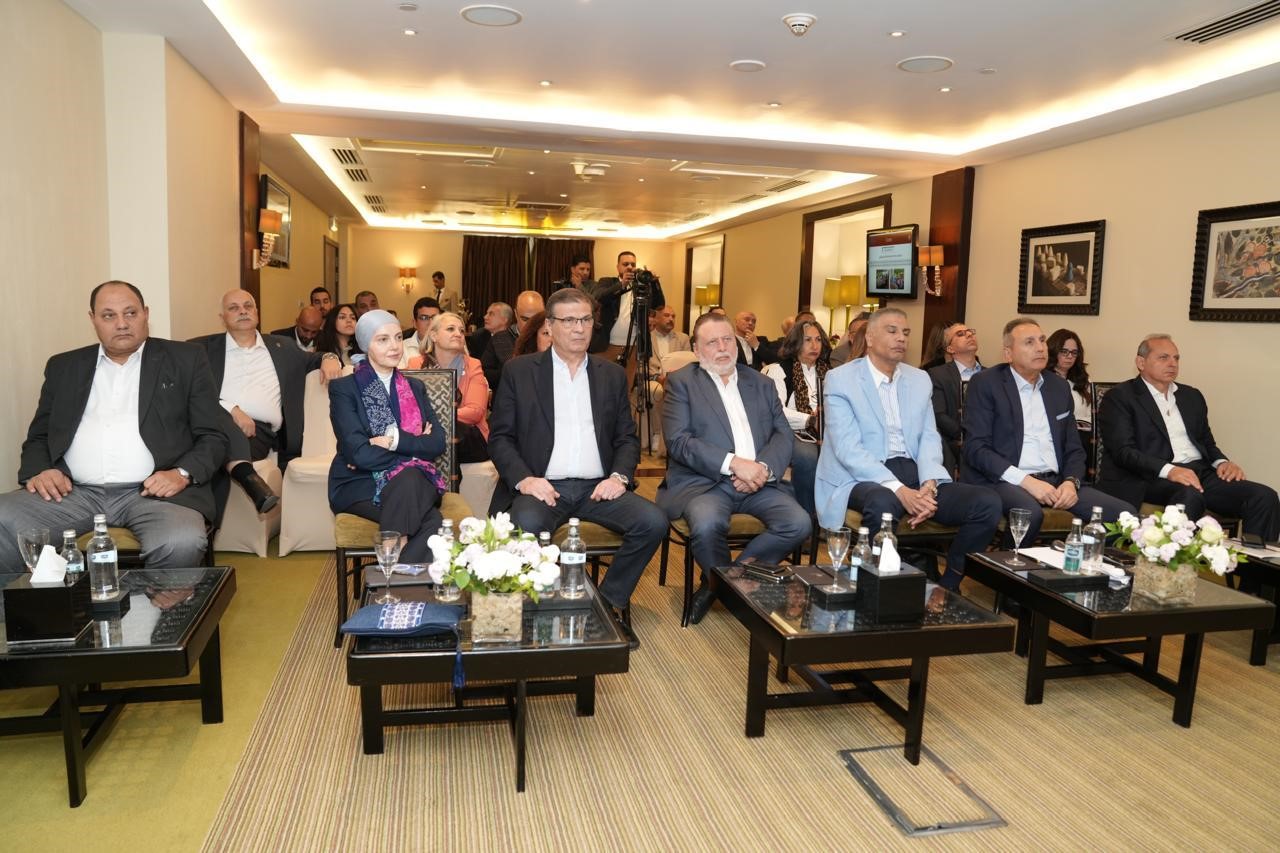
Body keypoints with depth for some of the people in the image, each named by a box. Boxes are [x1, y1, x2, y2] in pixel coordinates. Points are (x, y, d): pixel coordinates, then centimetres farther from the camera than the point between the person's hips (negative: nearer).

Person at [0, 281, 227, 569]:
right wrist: (38, 471, -2)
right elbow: (38, 436, 21)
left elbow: (213, 436, 7)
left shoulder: (185, 359, 10)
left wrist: (182, 474, -13)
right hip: (74, 492, 3)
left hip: (154, 491, -3)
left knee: (181, 544, -34)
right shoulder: (63, 366, 20)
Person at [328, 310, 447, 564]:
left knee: (406, 480, -35)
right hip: (361, 484, -4)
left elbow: (437, 443, 1)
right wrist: (415, 448, -6)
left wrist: (396, 440, -14)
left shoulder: (415, 387, 15)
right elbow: (359, 454, -13)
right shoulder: (343, 388, 0)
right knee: (431, 522, -32)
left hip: (414, 481, 4)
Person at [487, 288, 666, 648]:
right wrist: (523, 478, -14)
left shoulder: (612, 374, 16)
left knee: (653, 521, -23)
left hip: (598, 487, 3)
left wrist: (619, 475, -6)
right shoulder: (519, 370, 7)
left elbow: (627, 438, 15)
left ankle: (609, 602, -1)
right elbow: (500, 436, 4)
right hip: (543, 486, -3)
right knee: (525, 526, -36)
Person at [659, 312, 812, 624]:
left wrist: (764, 467, -12)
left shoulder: (761, 384, 18)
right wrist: (734, 463, -18)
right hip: (704, 481, -4)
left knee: (799, 523, -21)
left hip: (758, 481, 4)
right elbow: (678, 442, -8)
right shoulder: (681, 382, 5)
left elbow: (783, 434, 10)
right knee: (707, 525, -35)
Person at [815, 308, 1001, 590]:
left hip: (914, 473, 6)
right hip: (864, 477, -5)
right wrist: (899, 490, -25)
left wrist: (929, 484, -12)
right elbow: (847, 448, -14)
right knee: (883, 504, -39)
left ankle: (946, 586, 2)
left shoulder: (920, 379, 15)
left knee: (987, 503, -14)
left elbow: (929, 437, 10)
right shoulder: (840, 379, -3)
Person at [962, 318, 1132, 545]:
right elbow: (975, 447, -10)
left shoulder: (1059, 386, 17)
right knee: (1030, 512, -37)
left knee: (1125, 513, -13)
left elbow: (1074, 448, 19)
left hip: (1055, 481, 6)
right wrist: (1026, 481, -19)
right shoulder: (985, 383, -1)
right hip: (1002, 480, -6)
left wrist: (1071, 482, -3)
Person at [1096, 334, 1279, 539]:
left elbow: (1207, 442, 26)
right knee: (1189, 495, -37)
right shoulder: (1119, 398, 1)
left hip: (1201, 473, 7)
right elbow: (1123, 451, -10)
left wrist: (1222, 462, 2)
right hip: (1153, 477, -7)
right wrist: (1168, 470, -25)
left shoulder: (1192, 396, 23)